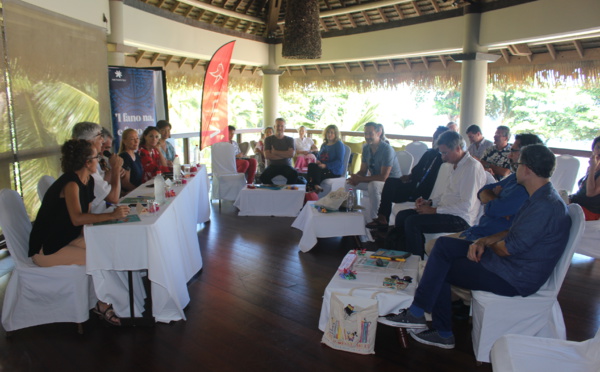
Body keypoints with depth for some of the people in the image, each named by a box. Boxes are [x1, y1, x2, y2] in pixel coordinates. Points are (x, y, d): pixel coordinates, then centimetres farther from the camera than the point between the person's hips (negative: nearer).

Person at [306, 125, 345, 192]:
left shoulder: (339, 145, 1)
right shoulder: (324, 145, 21)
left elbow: (339, 161, -9)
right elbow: (319, 157, 27)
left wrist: (326, 165, -20)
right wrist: (318, 161, 0)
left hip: (334, 172, -6)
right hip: (323, 169, 6)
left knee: (313, 166, -30)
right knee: (311, 165, -27)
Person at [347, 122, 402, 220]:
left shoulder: (387, 150, -22)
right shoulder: (366, 148, 1)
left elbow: (383, 177, -26)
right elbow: (363, 171, 3)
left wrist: (360, 179, -29)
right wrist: (355, 177, -21)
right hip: (374, 180, 8)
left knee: (373, 185, -39)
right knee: (347, 182, -4)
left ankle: (374, 218, -27)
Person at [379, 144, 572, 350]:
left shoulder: (546, 206, -24)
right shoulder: (540, 197, 10)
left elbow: (509, 248, -23)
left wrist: (489, 245, -1)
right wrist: (482, 241, -3)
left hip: (515, 279, -10)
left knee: (440, 271, -8)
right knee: (443, 244, 2)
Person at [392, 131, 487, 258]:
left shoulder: (472, 166, -16)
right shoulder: (456, 165, 14)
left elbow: (467, 205, -22)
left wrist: (434, 210, -17)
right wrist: (430, 202, 6)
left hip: (460, 219, -9)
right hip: (447, 212, 10)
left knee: (412, 222, -25)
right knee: (402, 216, 0)